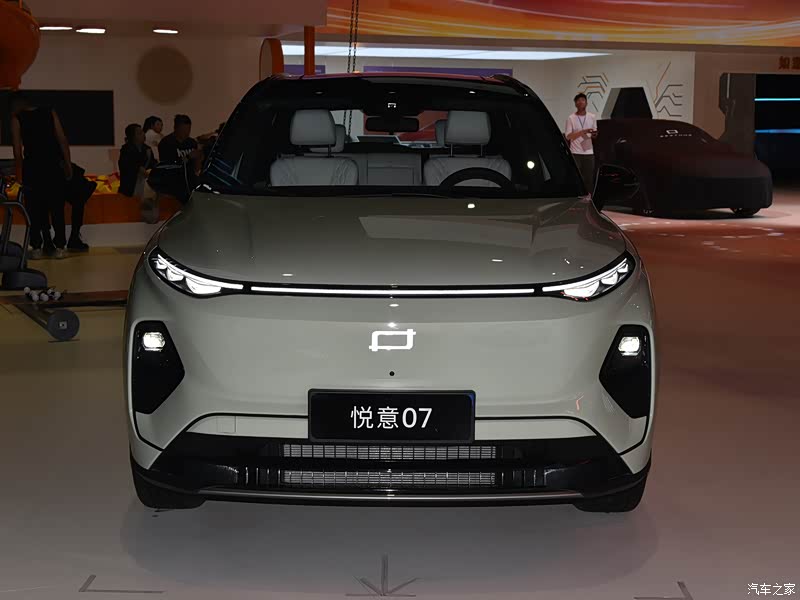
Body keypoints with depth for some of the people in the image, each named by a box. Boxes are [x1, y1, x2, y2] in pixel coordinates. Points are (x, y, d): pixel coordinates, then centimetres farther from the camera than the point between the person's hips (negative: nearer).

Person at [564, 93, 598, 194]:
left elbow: (594, 133, 17)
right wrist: (582, 132, -17)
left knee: (589, 178, 2)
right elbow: (568, 136, -6)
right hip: (575, 153, -3)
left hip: (589, 152, 3)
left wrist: (594, 135, -8)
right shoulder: (571, 118, -2)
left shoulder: (592, 117, 8)